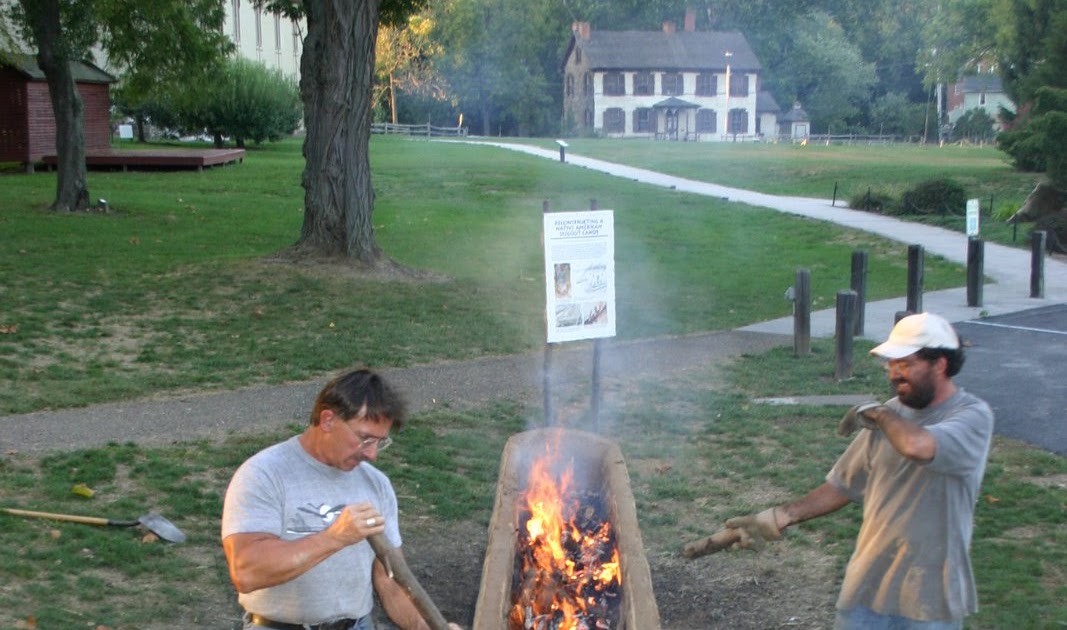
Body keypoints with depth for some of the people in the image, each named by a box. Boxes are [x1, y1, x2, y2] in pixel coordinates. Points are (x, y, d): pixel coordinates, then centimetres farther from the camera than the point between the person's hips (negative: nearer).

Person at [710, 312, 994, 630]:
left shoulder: (973, 415, -13)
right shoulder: (891, 414, 5)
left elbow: (917, 446, -34)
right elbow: (842, 487, 11)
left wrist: (876, 414, -15)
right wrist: (778, 518, 2)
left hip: (931, 601, -5)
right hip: (868, 586, 5)